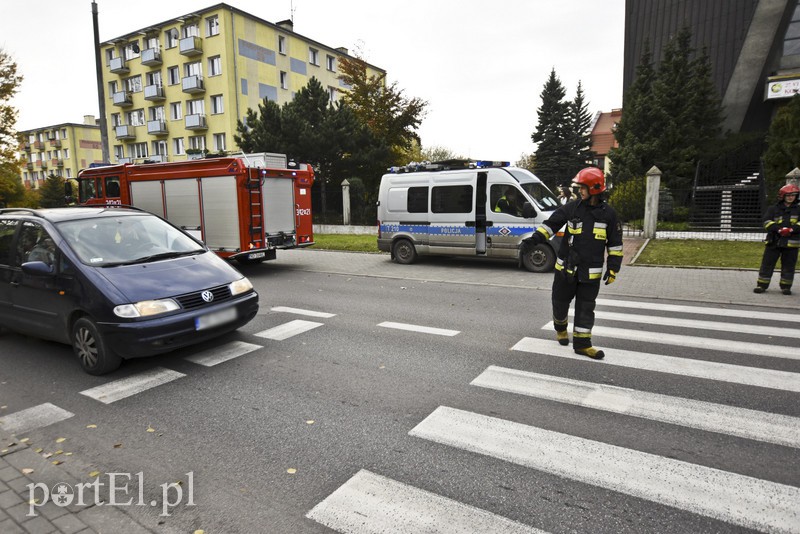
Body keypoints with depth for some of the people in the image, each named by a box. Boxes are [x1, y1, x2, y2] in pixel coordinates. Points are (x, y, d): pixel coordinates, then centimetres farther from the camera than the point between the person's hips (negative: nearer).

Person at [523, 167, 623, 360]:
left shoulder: (608, 213, -3)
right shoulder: (572, 207, -3)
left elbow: (615, 243, 2)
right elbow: (552, 223, 0)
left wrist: (613, 268, -1)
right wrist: (537, 238, -16)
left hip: (591, 271, -1)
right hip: (566, 267, 1)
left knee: (586, 307, 5)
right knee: (560, 301, 12)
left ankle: (581, 343, 14)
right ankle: (561, 329, 40)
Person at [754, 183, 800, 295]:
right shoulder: (773, 209, 6)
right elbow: (767, 222, -6)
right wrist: (779, 229, -19)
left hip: (791, 243, 1)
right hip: (774, 241, -1)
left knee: (789, 265, 6)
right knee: (767, 264, 0)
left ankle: (786, 287, 16)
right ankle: (762, 285, 6)